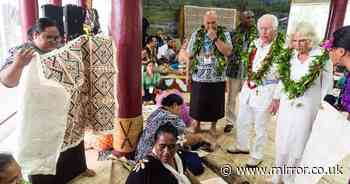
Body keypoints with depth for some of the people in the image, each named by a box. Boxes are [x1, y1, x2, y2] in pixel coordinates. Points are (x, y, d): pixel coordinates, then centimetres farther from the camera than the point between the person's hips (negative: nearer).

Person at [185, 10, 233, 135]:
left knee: (215, 104, 10)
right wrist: (188, 73, 4)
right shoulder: (196, 34, 3)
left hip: (217, 77, 0)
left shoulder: (224, 34, 0)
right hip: (199, 77, 1)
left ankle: (213, 126, 31)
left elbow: (228, 52, -13)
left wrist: (215, 38, -18)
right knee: (198, 104, 10)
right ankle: (197, 125, 31)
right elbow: (190, 56, 6)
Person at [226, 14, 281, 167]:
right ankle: (242, 146, 42)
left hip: (266, 90, -6)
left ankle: (257, 155, 29)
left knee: (260, 127, 8)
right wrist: (247, 83, 15)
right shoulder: (255, 43, 4)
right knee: (242, 121, 19)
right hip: (249, 87, 7)